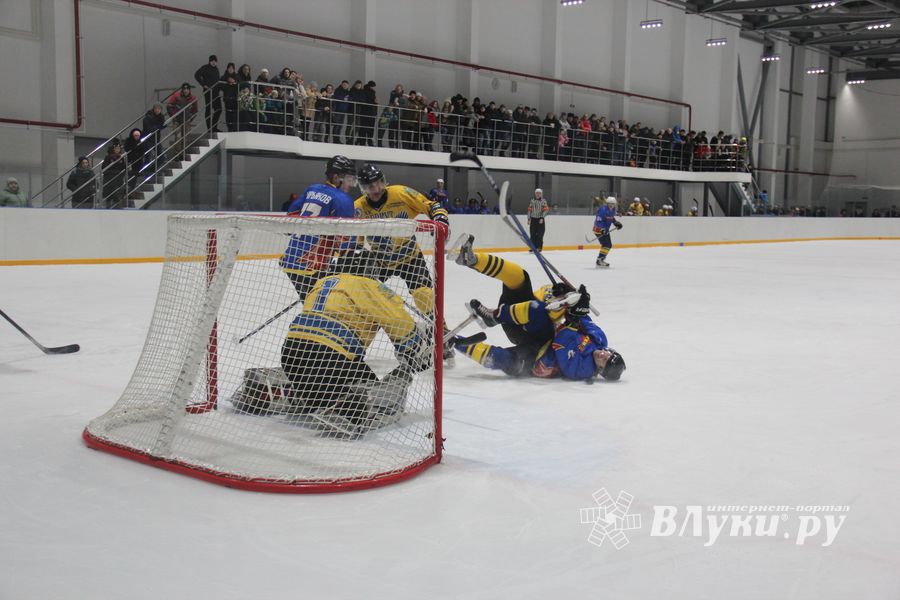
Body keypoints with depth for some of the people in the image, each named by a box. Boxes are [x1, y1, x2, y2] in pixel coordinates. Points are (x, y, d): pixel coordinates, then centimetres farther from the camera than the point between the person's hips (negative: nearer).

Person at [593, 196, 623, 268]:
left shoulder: (613, 210, 6)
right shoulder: (603, 210, -23)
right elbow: (598, 220, -28)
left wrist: (616, 223, 10)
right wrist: (602, 229, -36)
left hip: (605, 230, 10)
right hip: (599, 229, -10)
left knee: (609, 245, 14)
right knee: (606, 245, -17)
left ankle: (601, 259, 25)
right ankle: (599, 260, -14)